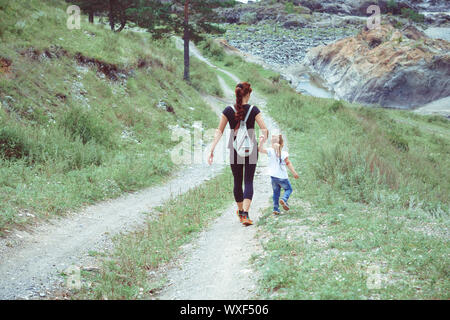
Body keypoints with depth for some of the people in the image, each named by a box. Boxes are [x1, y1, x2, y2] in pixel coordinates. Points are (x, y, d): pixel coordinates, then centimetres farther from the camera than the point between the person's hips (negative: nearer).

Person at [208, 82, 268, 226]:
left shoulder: (228, 110, -3)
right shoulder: (253, 110, -6)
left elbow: (219, 131, -5)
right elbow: (264, 129, -11)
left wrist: (212, 150, -5)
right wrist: (264, 137, 9)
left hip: (234, 149, 2)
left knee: (237, 182, 15)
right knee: (248, 181, -1)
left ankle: (240, 212, 29)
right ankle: (245, 214, -15)